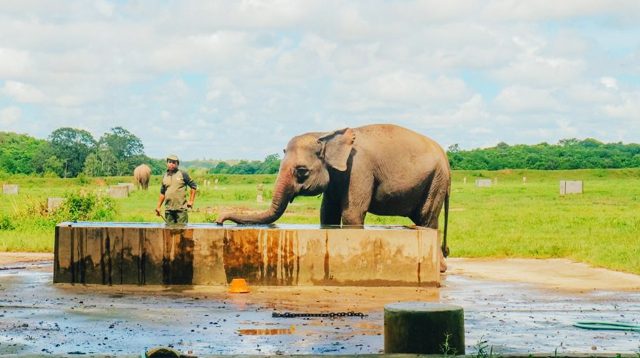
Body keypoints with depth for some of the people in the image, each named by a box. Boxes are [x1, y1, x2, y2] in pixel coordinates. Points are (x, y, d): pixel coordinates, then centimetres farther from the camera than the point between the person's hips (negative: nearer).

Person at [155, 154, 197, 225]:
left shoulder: (183, 174, 1)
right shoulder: (165, 176, 14)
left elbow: (193, 186, 5)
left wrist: (191, 201, -1)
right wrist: (158, 207, 16)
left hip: (181, 209, -4)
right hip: (168, 209, 4)